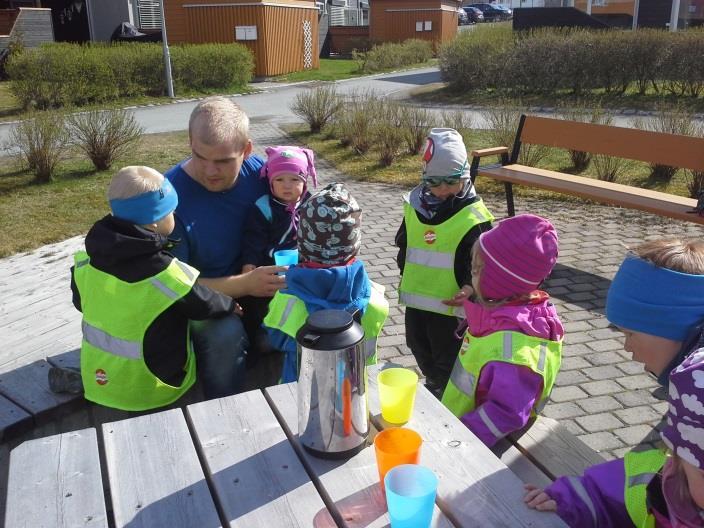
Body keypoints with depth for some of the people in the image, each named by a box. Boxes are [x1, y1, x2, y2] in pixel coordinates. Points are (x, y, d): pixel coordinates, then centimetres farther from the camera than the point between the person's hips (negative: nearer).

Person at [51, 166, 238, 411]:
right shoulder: (171, 277, -26)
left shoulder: (86, 262, -9)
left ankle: (79, 381, 22)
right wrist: (231, 305, 12)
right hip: (150, 394, -6)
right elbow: (211, 305, -9)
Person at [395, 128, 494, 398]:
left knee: (446, 356, 10)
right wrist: (407, 277, 12)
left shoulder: (473, 216, -16)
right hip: (416, 296, 6)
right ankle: (432, 385, 48)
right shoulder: (415, 205, -1)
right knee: (419, 346, 24)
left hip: (450, 301, -6)